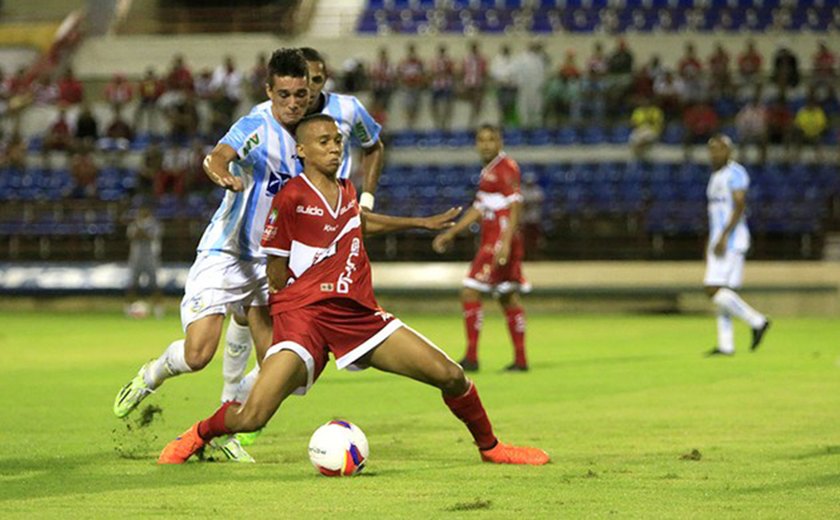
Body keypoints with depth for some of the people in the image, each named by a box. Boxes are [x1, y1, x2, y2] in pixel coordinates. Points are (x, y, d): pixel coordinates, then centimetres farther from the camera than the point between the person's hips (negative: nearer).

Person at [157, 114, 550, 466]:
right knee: (251, 418, -21)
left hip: (359, 315, 6)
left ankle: (490, 448, 23)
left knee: (451, 376, -2)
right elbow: (277, 278, -3)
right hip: (303, 313, -6)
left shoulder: (346, 192, 13)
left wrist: (422, 223, 46)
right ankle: (197, 435, 12)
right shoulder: (291, 198, -8)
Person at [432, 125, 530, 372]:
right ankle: (520, 359, 14)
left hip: (500, 241, -10)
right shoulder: (488, 171, 19)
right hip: (491, 241, 10)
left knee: (470, 294, -11)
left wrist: (506, 242, -27)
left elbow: (515, 206, -18)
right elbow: (478, 209, 27)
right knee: (508, 298, 11)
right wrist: (450, 233, 26)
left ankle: (471, 357, -9)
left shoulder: (506, 168, -10)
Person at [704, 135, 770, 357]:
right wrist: (710, 243, 23)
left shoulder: (735, 173, -10)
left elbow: (739, 207, -19)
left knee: (714, 290, -16)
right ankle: (725, 344, 6)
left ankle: (757, 321, -9)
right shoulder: (716, 176, 20)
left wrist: (723, 238, -25)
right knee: (722, 292, 6)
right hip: (718, 239, 10)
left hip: (732, 239, -10)